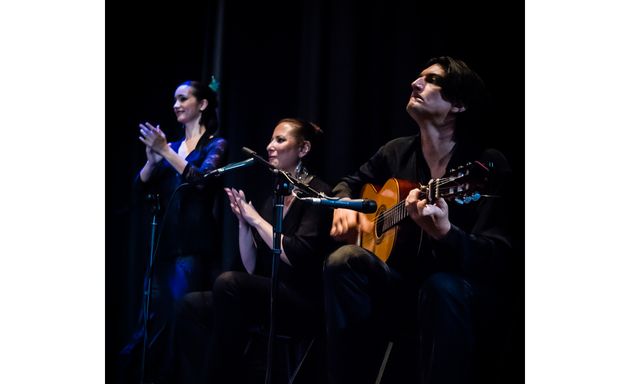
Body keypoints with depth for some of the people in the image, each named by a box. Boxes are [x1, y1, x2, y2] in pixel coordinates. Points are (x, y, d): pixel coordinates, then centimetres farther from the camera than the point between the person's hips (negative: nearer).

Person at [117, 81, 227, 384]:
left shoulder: (215, 145, 3)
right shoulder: (172, 147, 18)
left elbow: (202, 179, -16)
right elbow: (140, 187, 11)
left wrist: (165, 151, -17)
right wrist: (153, 158, -7)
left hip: (194, 247, -5)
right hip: (164, 244, 5)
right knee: (153, 321, 5)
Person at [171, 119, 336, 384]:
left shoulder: (318, 193, -6)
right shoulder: (275, 196, 16)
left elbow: (298, 257, -19)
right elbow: (251, 267, 14)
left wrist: (257, 219, -12)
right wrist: (243, 221, 1)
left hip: (305, 302, -8)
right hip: (270, 298, 8)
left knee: (229, 282, -30)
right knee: (191, 305, -8)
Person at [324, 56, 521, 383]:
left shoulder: (490, 167, -13)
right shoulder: (397, 153, 5)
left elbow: (499, 261, -22)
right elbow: (351, 183, 25)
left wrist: (443, 232, -42)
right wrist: (344, 204, 0)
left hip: (464, 298, -5)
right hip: (405, 288, 5)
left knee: (441, 286, -38)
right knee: (344, 261, -23)